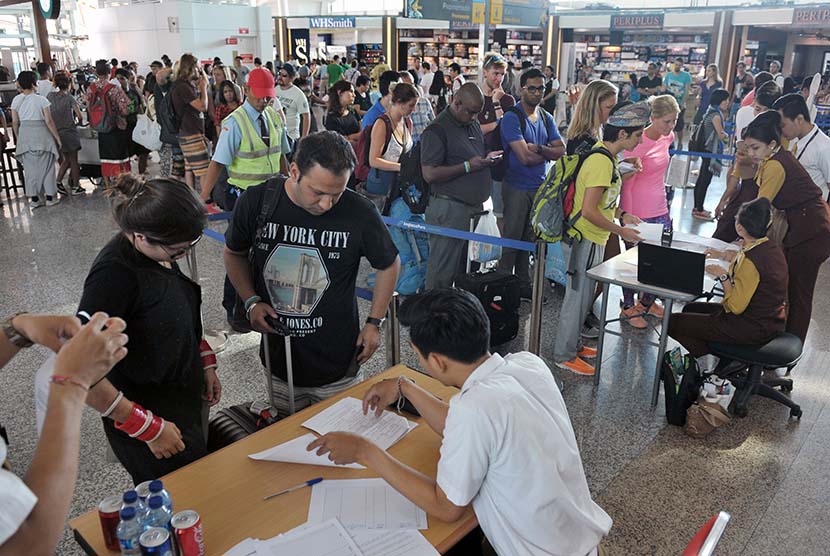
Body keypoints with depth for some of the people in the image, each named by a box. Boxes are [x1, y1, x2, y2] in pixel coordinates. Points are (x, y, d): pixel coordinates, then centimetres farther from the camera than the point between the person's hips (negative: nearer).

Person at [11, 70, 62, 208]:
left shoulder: (16, 100, 1)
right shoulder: (41, 100, -9)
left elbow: (15, 122, 3)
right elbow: (49, 121, -11)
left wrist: (18, 138, 16)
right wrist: (57, 138, -2)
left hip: (24, 135, 3)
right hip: (41, 134, -3)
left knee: (30, 168, 10)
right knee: (46, 167, 7)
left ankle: (35, 199, 15)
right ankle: (50, 197, 11)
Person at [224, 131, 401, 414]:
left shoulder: (360, 212, -18)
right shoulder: (256, 201, -13)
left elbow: (389, 264, 0)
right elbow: (234, 253, 6)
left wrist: (374, 322, -3)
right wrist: (251, 301, -7)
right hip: (279, 359, 2)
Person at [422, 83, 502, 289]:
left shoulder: (474, 124, 16)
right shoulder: (437, 129, -10)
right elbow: (429, 174, -18)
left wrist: (488, 158, 7)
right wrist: (467, 166, -17)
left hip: (475, 206, 8)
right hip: (449, 208, -8)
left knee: (469, 267, 14)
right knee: (442, 271, 0)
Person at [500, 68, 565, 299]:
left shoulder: (547, 118, 11)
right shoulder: (512, 118, -11)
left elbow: (562, 150, 0)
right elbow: (525, 156, -20)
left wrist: (539, 148, -16)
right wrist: (548, 153, -5)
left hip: (540, 187, 6)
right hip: (517, 187, -6)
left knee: (530, 238, 13)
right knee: (512, 237, 1)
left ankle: (524, 285, 22)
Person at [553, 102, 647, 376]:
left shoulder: (605, 155, 9)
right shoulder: (602, 162, -23)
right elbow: (589, 210, -27)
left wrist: (621, 215, 6)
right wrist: (621, 231, -17)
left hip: (591, 240, 10)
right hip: (584, 240, -10)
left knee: (583, 295, 20)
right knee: (577, 297, 1)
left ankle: (572, 343, 34)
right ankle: (565, 355, 15)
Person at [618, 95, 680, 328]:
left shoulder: (668, 138, 3)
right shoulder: (639, 143, -18)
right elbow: (626, 183, -16)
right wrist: (627, 218, -16)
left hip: (660, 210, 7)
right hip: (638, 212, -7)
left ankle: (647, 302, 32)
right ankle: (627, 307, 25)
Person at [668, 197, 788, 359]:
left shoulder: (750, 261, -28)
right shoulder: (771, 247, 1)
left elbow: (736, 307, -25)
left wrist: (723, 276, -14)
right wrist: (724, 255, 22)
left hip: (753, 328, -10)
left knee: (673, 322, -7)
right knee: (690, 309, 23)